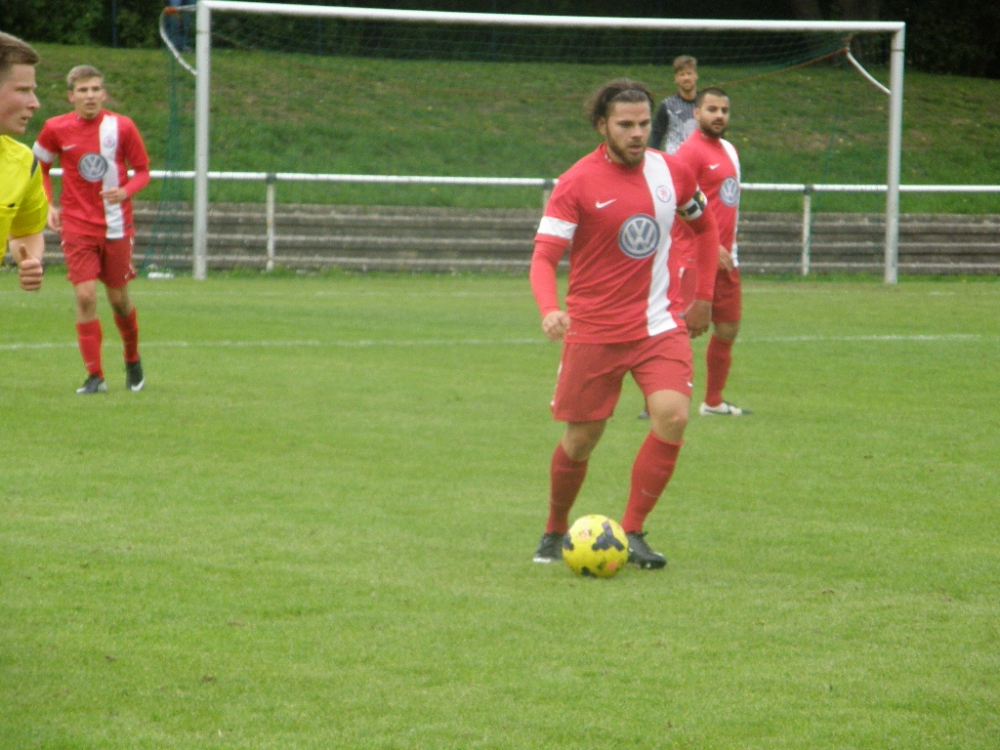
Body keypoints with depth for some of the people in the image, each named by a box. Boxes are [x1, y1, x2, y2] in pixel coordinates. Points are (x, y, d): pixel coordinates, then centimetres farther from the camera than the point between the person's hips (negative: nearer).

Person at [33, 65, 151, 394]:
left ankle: (133, 361, 35)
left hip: (116, 227, 0)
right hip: (77, 227, 0)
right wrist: (48, 205, -1)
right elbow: (39, 167, 12)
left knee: (118, 298, 9)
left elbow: (142, 170, 2)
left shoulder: (122, 127, -6)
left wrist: (125, 190, -18)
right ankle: (95, 376, -6)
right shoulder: (56, 129, -4)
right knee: (85, 295, -12)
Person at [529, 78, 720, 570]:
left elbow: (705, 227, 21)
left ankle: (631, 533, -10)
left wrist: (704, 297, 16)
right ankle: (555, 533, 30)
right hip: (594, 332, -2)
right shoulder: (577, 184, -10)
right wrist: (550, 310, -35)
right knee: (580, 441, 4)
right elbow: (544, 257, -16)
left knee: (672, 416, -20)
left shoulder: (672, 173, 2)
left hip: (661, 325, 3)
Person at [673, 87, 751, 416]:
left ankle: (713, 402, 25)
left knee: (728, 329, 13)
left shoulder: (729, 150, 16)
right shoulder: (690, 151, -12)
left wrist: (730, 244, 15)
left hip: (724, 257, 9)